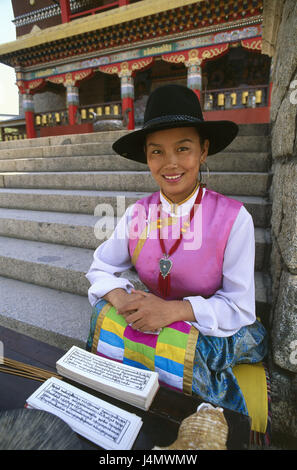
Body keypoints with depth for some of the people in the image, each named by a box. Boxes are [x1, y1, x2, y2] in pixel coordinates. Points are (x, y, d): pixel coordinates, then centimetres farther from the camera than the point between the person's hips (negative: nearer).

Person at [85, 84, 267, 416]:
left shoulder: (234, 219, -15)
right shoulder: (137, 215, -5)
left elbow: (239, 308, -13)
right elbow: (101, 269, 2)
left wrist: (173, 309, -28)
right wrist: (121, 298, -21)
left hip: (212, 333, -2)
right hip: (149, 324, 3)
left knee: (178, 348, -32)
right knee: (106, 314, -23)